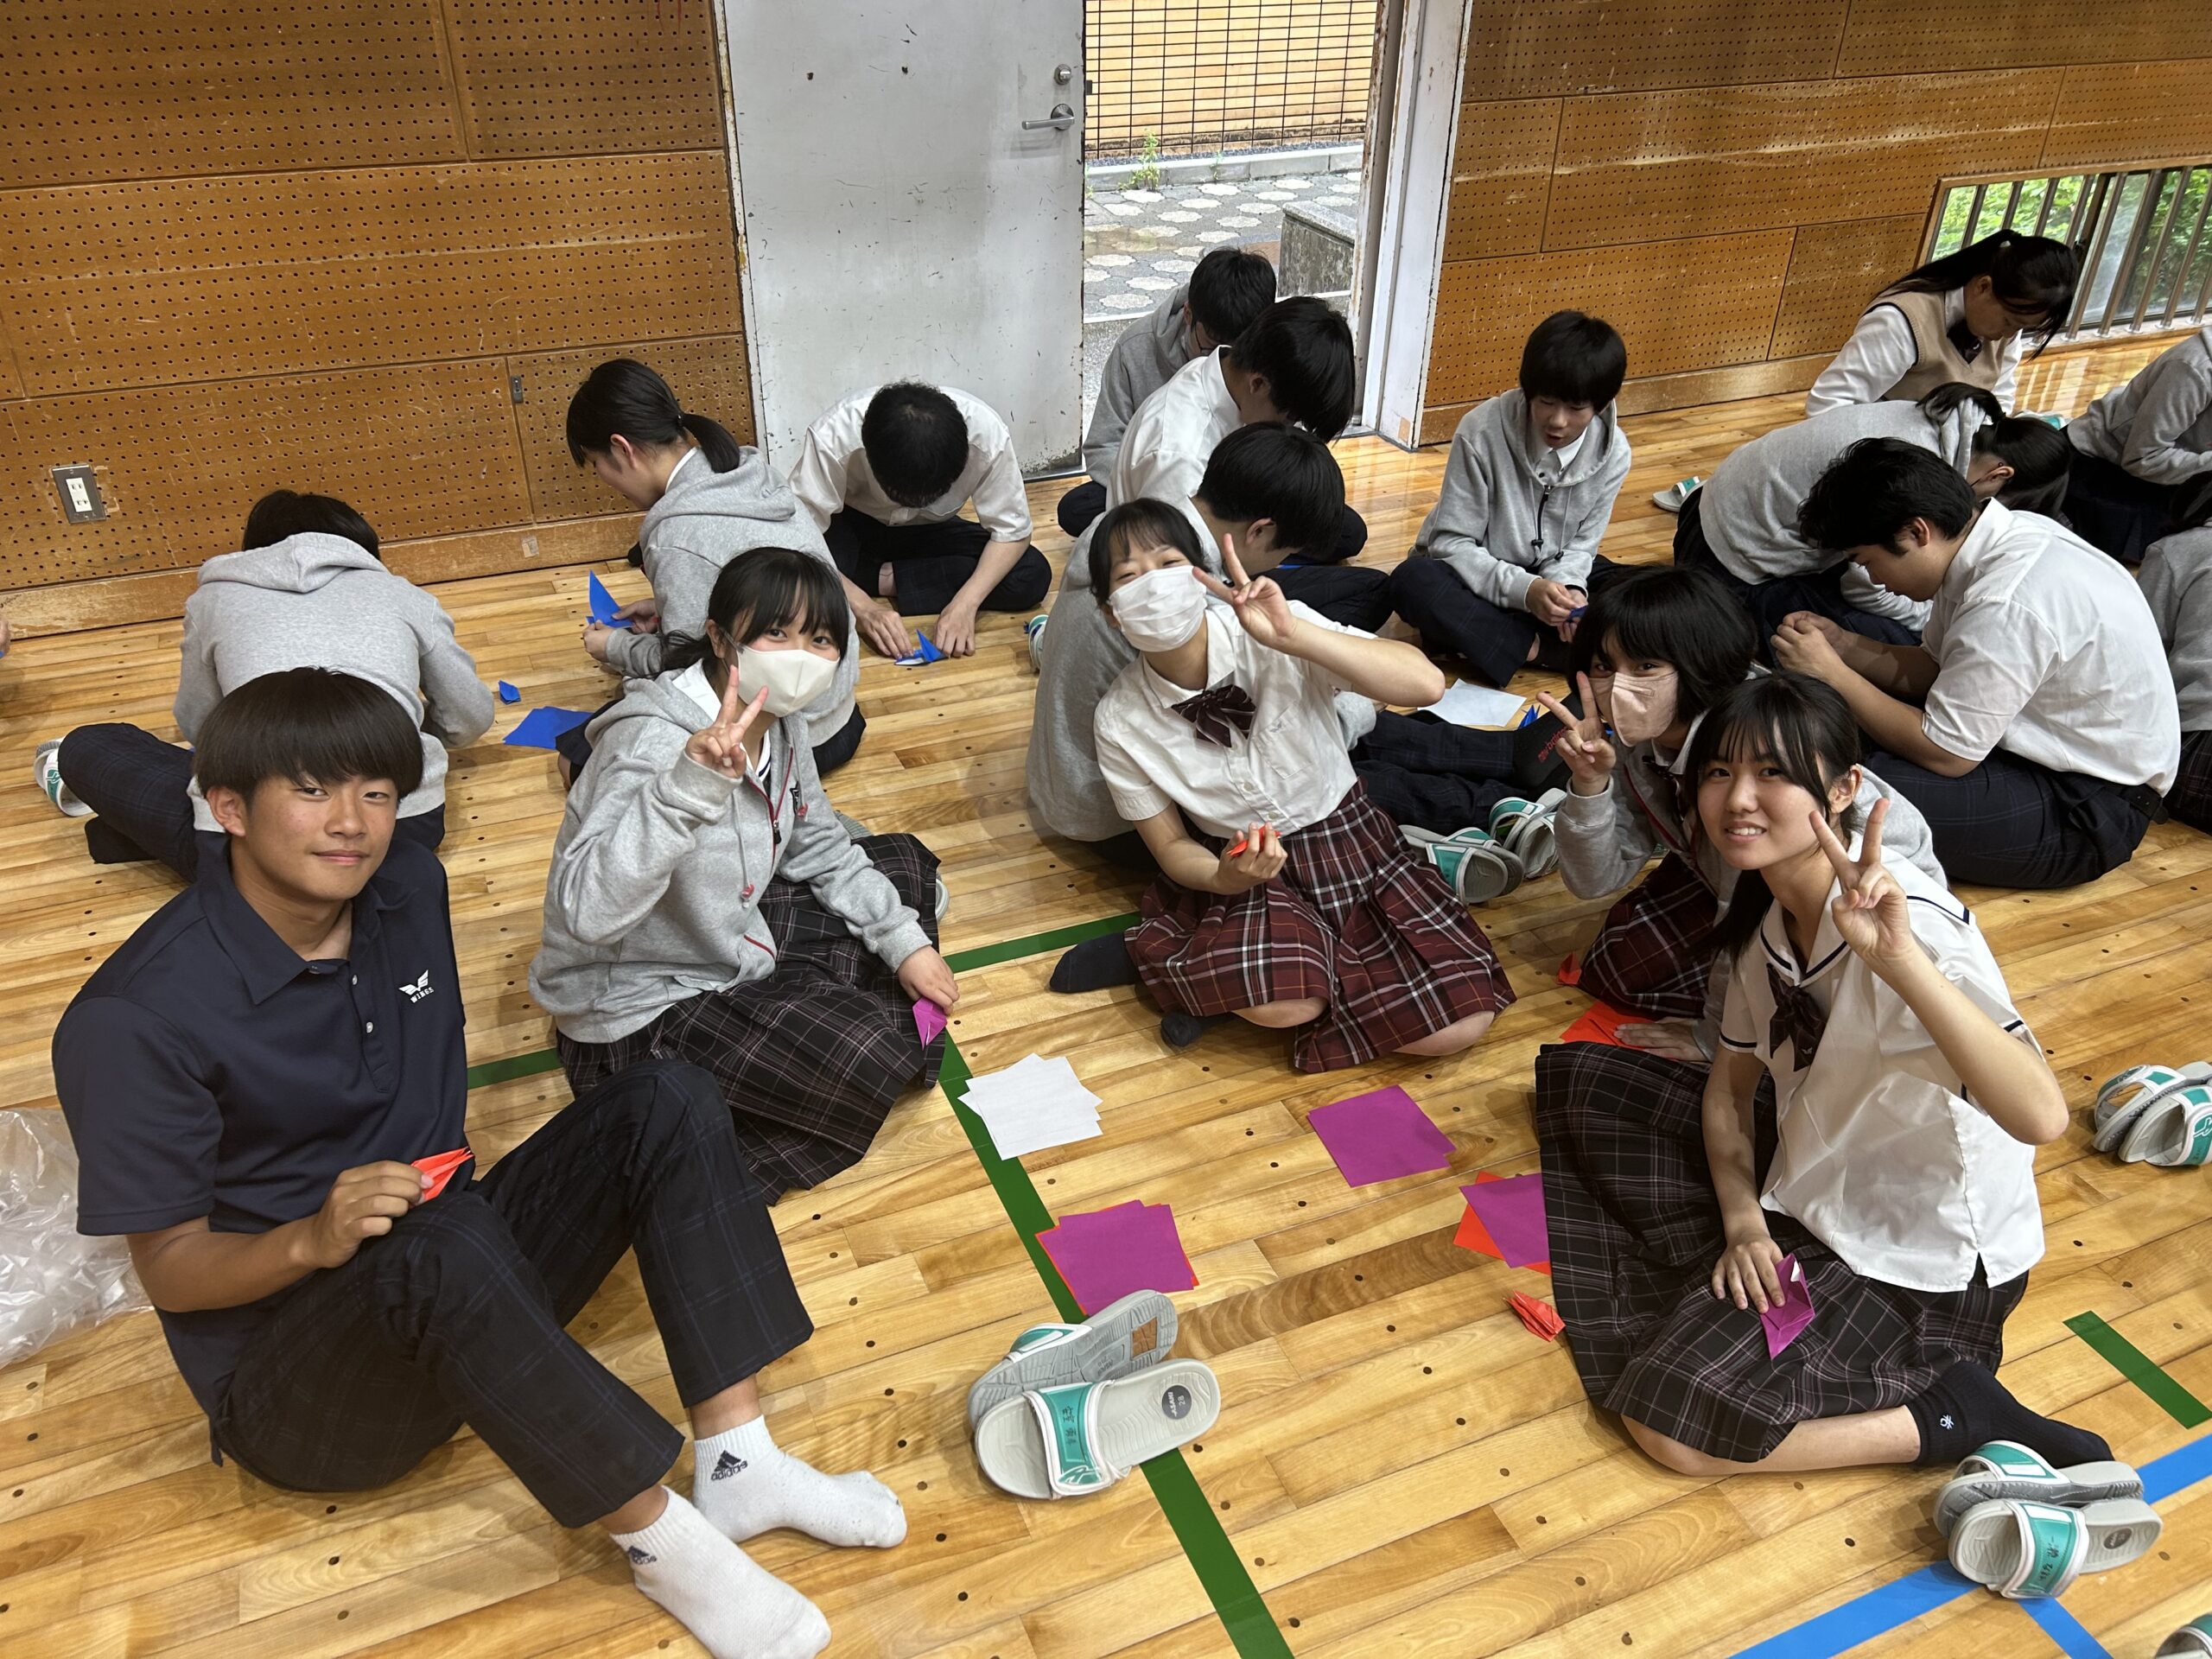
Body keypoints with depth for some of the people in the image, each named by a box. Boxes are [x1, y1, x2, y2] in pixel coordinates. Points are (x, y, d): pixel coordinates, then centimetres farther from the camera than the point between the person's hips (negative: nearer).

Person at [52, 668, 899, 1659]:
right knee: (439, 1243, -39)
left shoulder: (407, 888, -1)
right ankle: (659, 1537, -22)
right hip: (285, 1378, -6)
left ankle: (738, 1461, -17)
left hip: (452, 1304, 6)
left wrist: (455, 1173, 1)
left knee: (667, 1102, -12)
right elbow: (170, 1270, -13)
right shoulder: (137, 1018, -19)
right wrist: (313, 1237, -31)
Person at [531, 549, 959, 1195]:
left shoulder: (778, 719, -6)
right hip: (643, 1009, -9)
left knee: (903, 862, 13)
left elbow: (819, 846, 10)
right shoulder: (655, 741, -32)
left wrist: (905, 938, 2)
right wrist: (691, 782, -56)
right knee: (867, 1064, -24)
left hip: (735, 934, 9)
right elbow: (587, 911, -46)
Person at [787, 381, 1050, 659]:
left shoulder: (987, 434, -30)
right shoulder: (831, 437, -34)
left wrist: (966, 603, -33)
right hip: (849, 527, -3)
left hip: (929, 531, 3)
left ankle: (886, 579, -12)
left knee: (1033, 576, -23)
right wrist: (863, 607, -41)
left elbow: (1011, 531, -20)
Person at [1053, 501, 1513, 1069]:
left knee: (1461, 1022, -14)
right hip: (1239, 865, -2)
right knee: (1283, 998, -36)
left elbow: (1427, 684, -29)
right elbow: (1171, 845, -1)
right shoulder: (1120, 721, -13)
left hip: (1346, 842, 3)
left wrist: (1290, 634, -41)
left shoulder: (1265, 633, -19)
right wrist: (1223, 878, -25)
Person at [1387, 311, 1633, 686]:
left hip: (1548, 574, 4)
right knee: (1413, 582, -36)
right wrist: (1522, 589, -34)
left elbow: (1580, 544, -1)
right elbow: (1450, 543, -20)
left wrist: (1568, 586, -25)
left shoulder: (1612, 453, -11)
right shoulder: (1482, 431, -22)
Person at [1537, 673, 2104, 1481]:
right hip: (1808, 1185, 8)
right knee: (1576, 1074, 10)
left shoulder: (1908, 921, -29)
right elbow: (1732, 1081, 6)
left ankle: (1960, 1415, -3)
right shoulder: (1765, 906, -5)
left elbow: (2040, 1117, -43)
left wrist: (1898, 958, -55)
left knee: (1672, 1423, -18)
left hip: (1921, 1262, -8)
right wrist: (1742, 1219, -10)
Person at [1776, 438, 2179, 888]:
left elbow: (1944, 753, -23)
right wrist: (1842, 646, -6)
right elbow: (1933, 668, 8)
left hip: (2090, 808, -9)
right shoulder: (1997, 538, -3)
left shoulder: (2005, 606, -30)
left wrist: (1832, 672, -18)